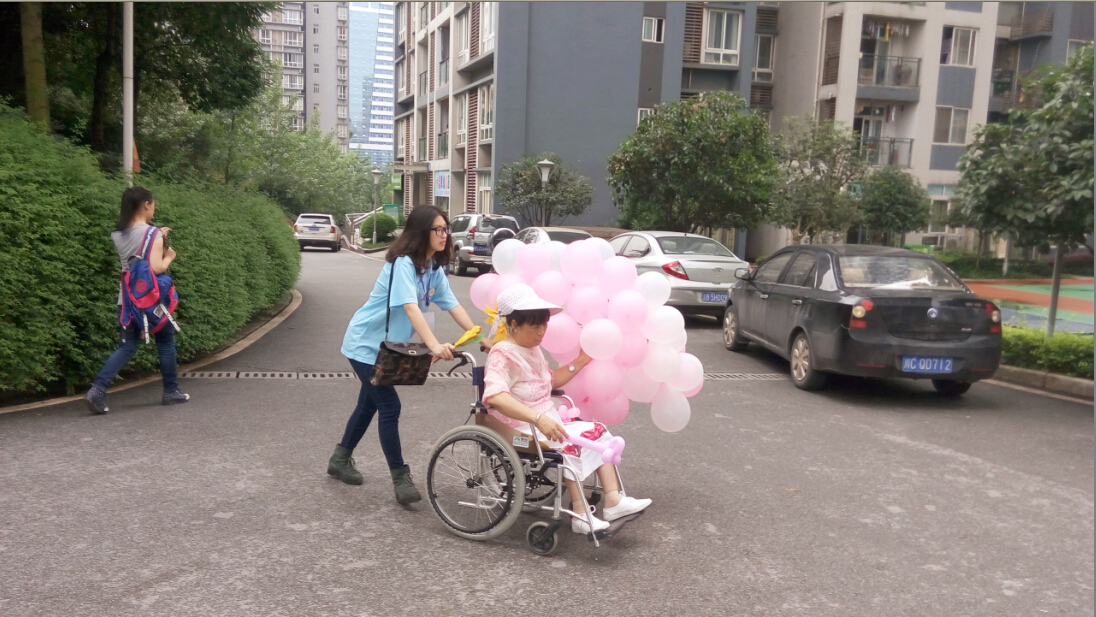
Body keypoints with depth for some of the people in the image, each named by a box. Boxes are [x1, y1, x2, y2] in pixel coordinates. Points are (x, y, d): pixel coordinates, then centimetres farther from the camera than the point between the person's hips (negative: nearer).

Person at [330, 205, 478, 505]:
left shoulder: (434, 267, 1)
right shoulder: (403, 263, -25)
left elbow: (453, 305, -3)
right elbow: (410, 307, -38)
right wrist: (434, 346, -49)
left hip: (386, 345, 9)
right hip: (365, 342, -9)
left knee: (370, 403, 18)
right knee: (390, 406, -11)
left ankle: (340, 459, 36)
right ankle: (400, 477, -2)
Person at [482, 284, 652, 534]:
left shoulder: (532, 349, 13)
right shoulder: (502, 354, -17)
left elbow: (550, 381, 29)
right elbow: (495, 395, -37)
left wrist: (580, 362, 14)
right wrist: (538, 418, -46)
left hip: (547, 422, 9)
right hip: (520, 431, -9)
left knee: (598, 431, -2)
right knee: (569, 442, -29)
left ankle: (613, 500, -6)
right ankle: (580, 514, -21)